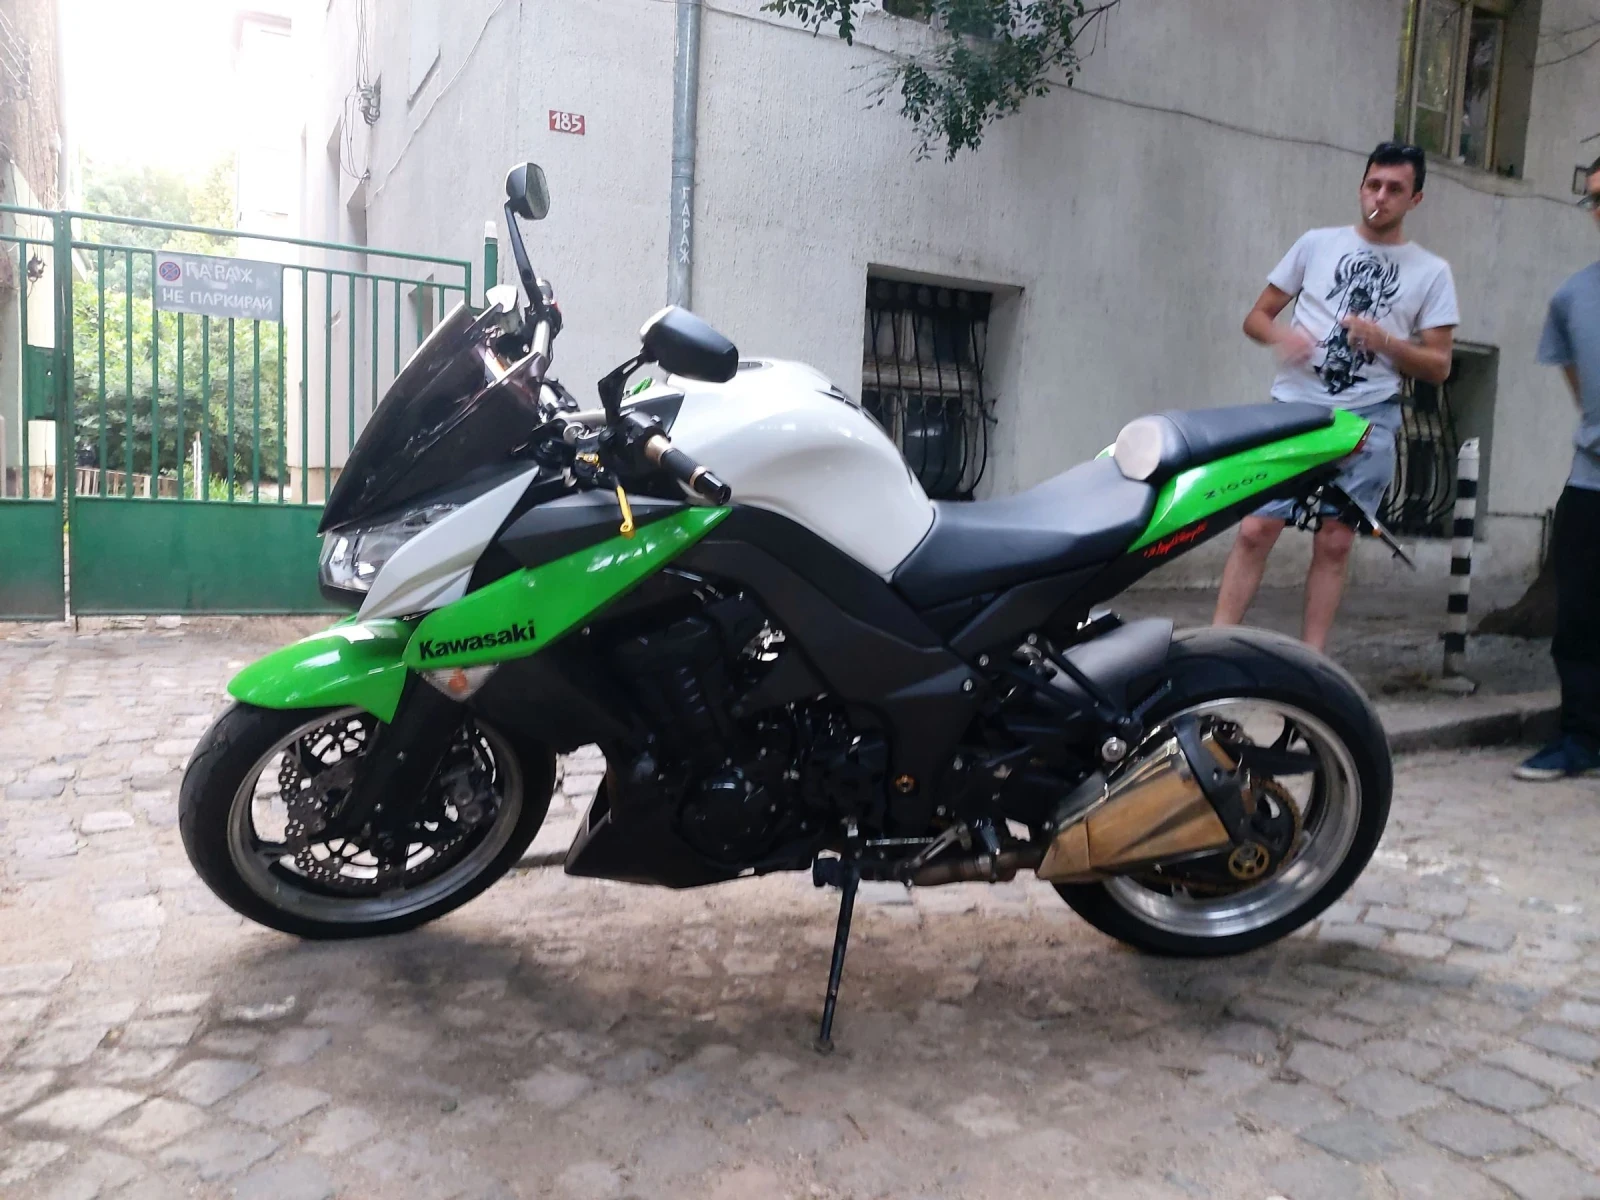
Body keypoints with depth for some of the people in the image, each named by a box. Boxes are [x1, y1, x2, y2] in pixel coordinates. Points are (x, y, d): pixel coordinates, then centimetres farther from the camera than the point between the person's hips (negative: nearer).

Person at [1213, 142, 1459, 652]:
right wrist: (1280, 335, -11)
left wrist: (1383, 341, -10)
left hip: (1368, 419, 1)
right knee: (1254, 531, -8)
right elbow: (1256, 317, 12)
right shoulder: (1318, 244, 11)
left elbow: (1438, 366, 8)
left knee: (1334, 543, 2)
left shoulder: (1431, 271, 10)